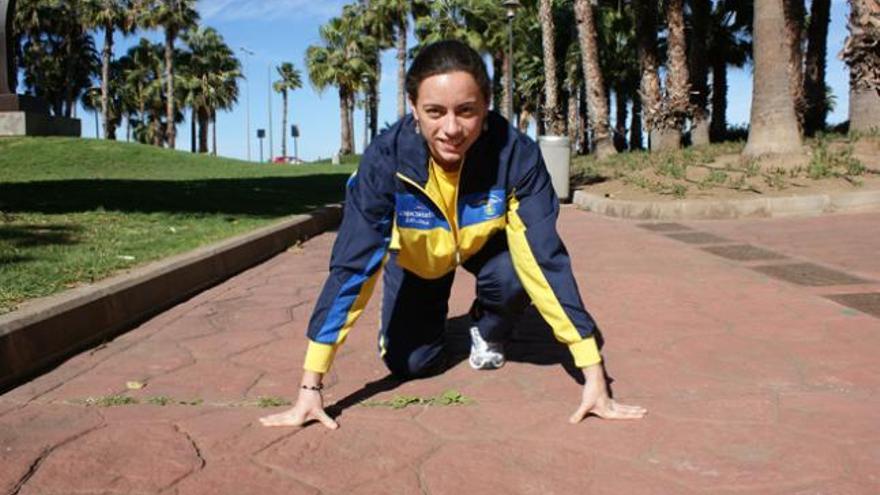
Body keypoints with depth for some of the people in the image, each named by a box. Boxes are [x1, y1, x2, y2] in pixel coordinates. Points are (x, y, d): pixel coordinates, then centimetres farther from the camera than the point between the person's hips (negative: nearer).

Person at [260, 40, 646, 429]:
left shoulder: (516, 153, -36)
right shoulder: (386, 158, -36)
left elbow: (545, 258, -35)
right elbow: (352, 265, -35)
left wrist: (594, 378, -38)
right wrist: (310, 388, -36)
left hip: (484, 244, 0)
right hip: (417, 255, 1)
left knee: (513, 277, -32)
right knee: (411, 364, -8)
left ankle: (487, 334, 4)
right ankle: (432, 312, 27)